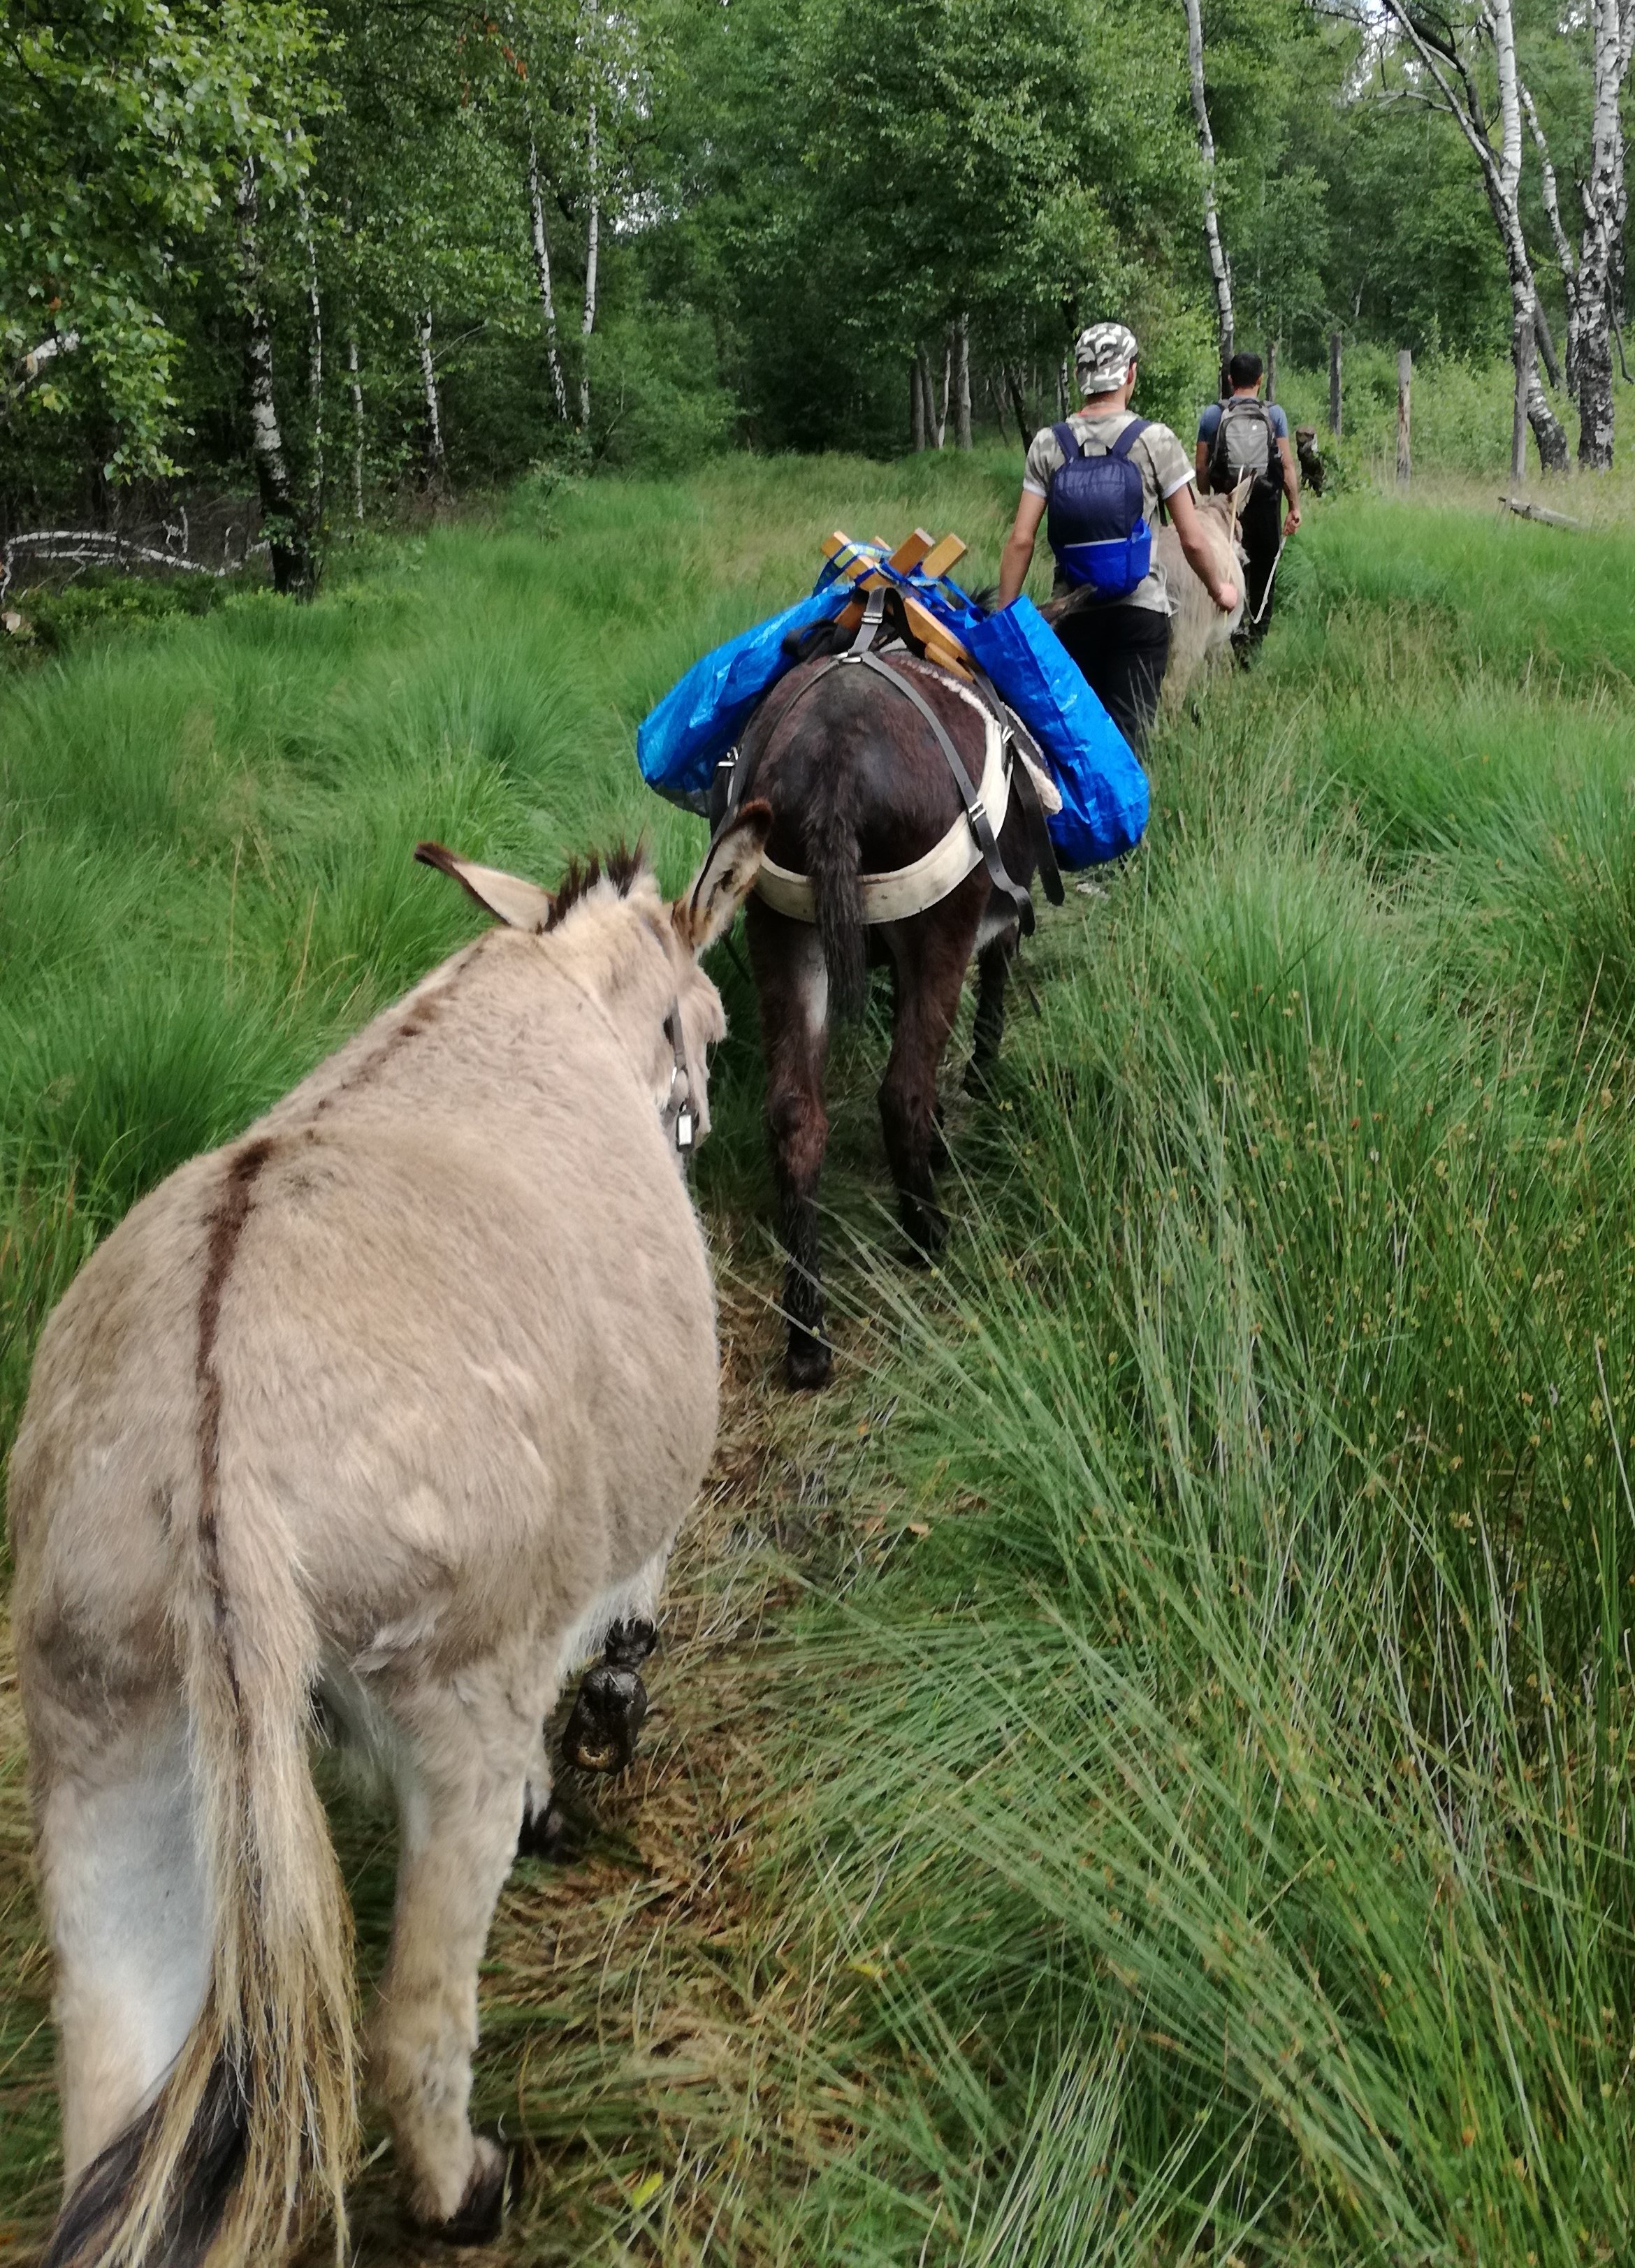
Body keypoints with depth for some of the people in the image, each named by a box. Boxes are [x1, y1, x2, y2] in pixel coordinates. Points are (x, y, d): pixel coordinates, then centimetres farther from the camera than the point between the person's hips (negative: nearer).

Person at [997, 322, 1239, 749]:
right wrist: (1218, 589, 14)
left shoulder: (1048, 444, 1)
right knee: (1128, 731, -2)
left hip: (1073, 613, 3)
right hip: (1141, 608, -3)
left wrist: (1005, 615, 5)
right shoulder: (1156, 440, -5)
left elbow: (1020, 541, -3)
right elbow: (1192, 539, -3)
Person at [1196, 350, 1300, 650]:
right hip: (1266, 505, 1)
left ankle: (1240, 637, -14)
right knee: (1263, 573, 14)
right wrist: (1294, 507, 0)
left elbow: (1202, 467, 0)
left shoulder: (1212, 415, 0)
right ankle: (1258, 634, 23)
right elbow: (1288, 465, -4)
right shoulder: (1274, 414, -1)